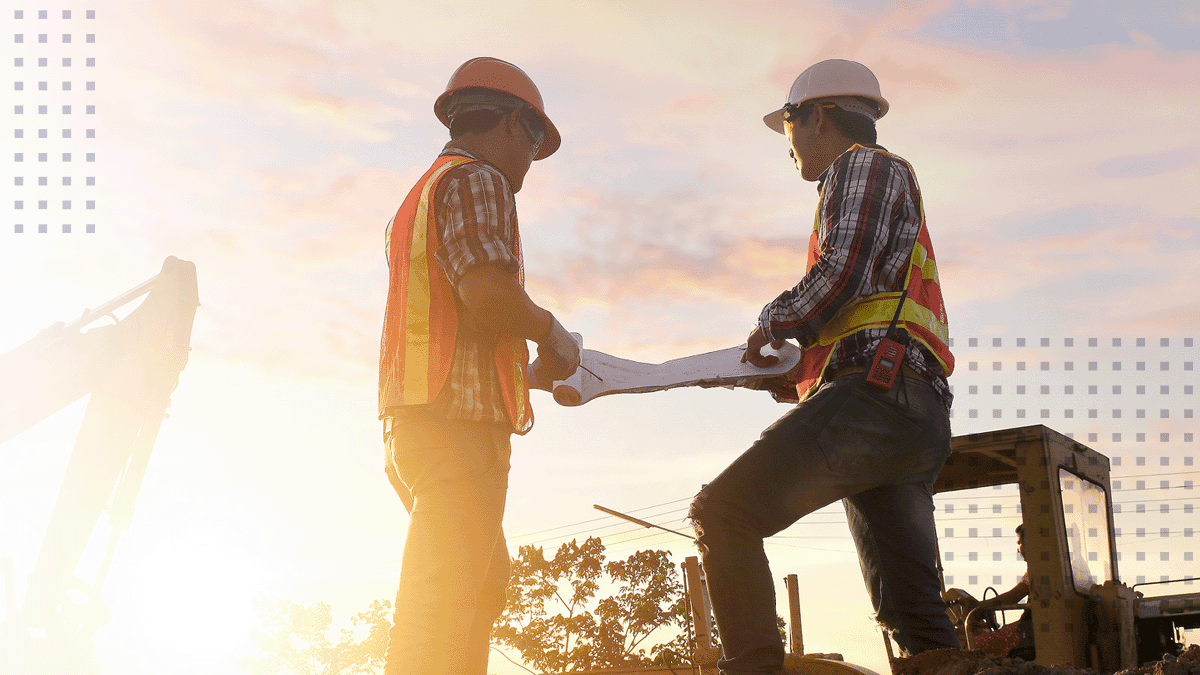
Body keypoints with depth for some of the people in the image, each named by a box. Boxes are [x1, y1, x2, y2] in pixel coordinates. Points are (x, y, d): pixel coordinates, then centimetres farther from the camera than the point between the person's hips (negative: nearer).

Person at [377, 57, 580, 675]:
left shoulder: (422, 195, 27)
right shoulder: (476, 180, -4)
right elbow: (487, 288, -21)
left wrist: (531, 369, 29)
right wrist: (550, 331, -4)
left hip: (416, 421, 10)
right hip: (459, 419, -10)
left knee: (486, 580, 18)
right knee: (441, 604, -12)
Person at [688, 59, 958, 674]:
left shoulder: (861, 166, 5)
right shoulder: (898, 187, 34)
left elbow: (838, 277, -12)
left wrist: (771, 324, 2)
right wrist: (791, 364, 25)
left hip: (872, 397, -10)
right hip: (919, 418, 10)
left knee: (723, 514, -15)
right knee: (912, 608, 8)